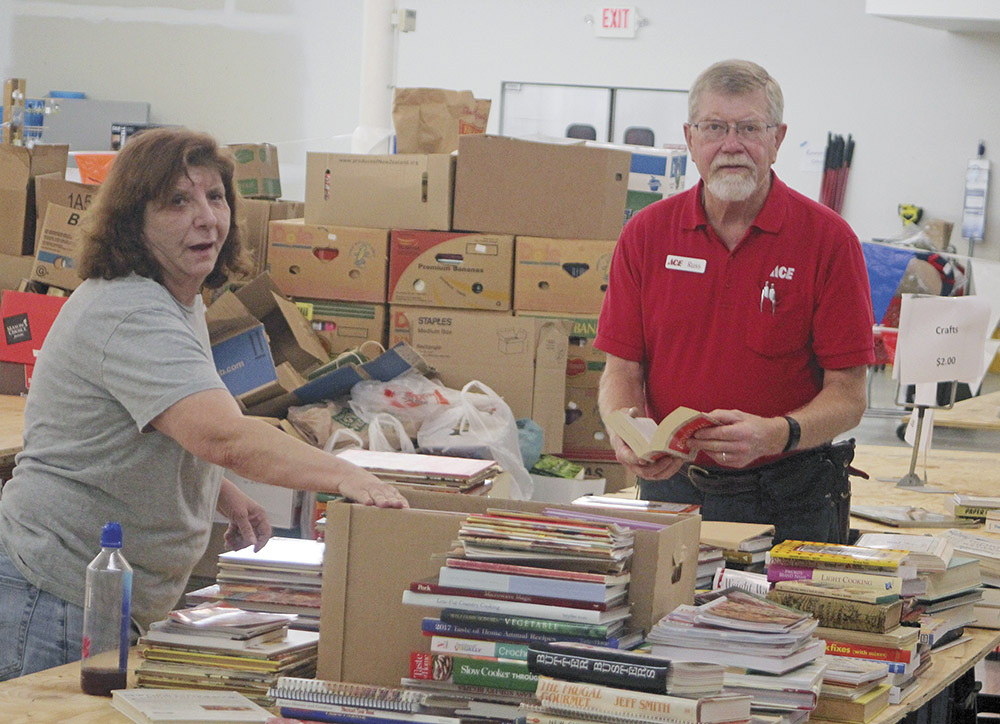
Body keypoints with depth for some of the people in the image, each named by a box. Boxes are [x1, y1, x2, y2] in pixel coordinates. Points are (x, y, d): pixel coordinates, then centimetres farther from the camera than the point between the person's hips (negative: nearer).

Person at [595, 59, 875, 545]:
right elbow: (622, 369, 3)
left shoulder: (828, 239, -6)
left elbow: (847, 396, -8)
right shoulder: (646, 234, 3)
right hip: (672, 485, 2)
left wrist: (775, 434, -27)